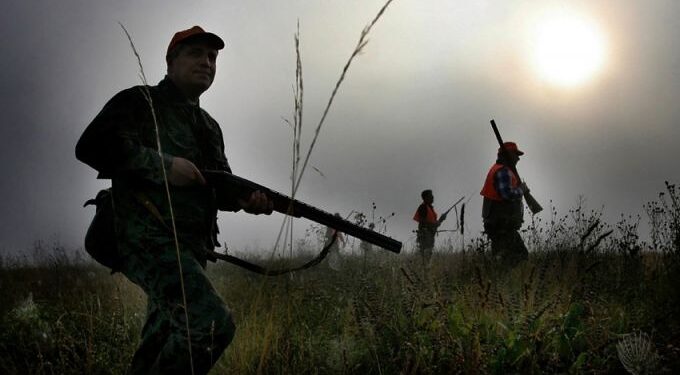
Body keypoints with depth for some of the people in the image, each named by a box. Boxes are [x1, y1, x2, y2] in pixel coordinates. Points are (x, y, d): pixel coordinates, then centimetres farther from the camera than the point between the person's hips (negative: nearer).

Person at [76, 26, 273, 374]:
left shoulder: (209, 126, 23)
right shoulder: (140, 101, 0)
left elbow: (219, 185, 24)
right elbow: (91, 146, -14)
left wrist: (245, 199, -1)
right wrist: (163, 164, -19)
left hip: (191, 247, 9)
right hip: (148, 238, -9)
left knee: (165, 339, 15)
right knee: (213, 323, -25)